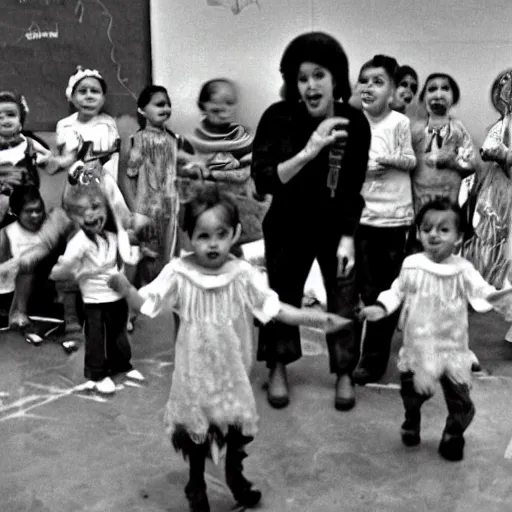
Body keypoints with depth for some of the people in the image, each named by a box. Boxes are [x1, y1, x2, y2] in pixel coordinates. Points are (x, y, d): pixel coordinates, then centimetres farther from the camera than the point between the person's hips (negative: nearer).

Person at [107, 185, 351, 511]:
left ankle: (235, 474, 46)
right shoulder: (178, 274, -15)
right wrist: (125, 289, -32)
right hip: (196, 372, -1)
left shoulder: (244, 275, -13)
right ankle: (197, 484, 41)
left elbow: (276, 309, -10)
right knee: (196, 429, 15)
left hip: (232, 370, 1)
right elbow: (147, 304, -11)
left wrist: (320, 319, -19)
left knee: (240, 425, 16)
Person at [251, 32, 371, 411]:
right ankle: (278, 369, 32)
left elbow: (353, 189, -9)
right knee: (282, 296, 12)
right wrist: (307, 152, -39)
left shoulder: (355, 123, -16)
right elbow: (263, 183, -28)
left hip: (337, 226, 1)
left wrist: (347, 237, -14)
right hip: (289, 224, 0)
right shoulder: (278, 118, -21)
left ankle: (344, 373, 23)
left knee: (345, 298, 4)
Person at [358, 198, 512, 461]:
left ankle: (453, 436, 32)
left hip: (452, 349, -1)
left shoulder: (463, 270, -11)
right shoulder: (411, 265, -6)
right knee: (411, 394, 18)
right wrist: (380, 307, -13)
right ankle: (411, 423, 49)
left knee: (459, 400, 5)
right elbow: (396, 292, 4)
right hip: (417, 348, 2)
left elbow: (481, 293, -19)